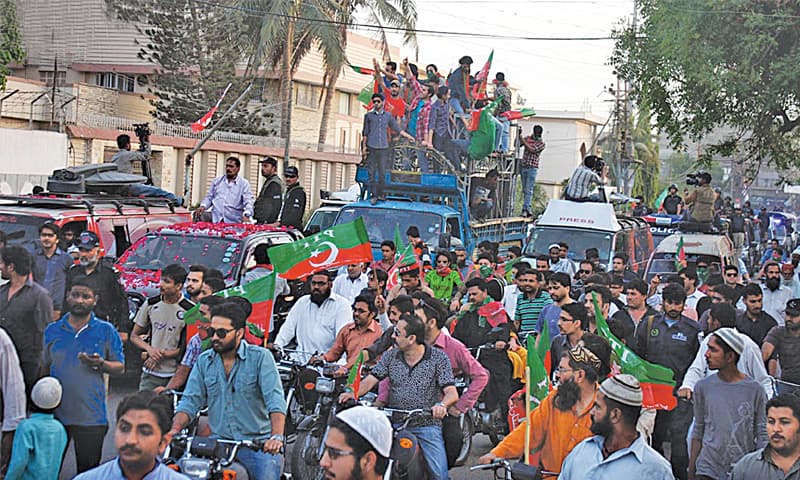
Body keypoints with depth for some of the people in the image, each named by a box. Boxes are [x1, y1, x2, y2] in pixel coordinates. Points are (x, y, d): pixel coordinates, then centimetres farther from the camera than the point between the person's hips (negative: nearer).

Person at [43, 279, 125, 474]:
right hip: (55, 414, 2)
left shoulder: (106, 331, 2)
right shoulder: (52, 330, 8)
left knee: (88, 471, 5)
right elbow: (46, 368, 14)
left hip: (91, 417, -2)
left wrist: (101, 364, -17)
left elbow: (120, 367, 2)